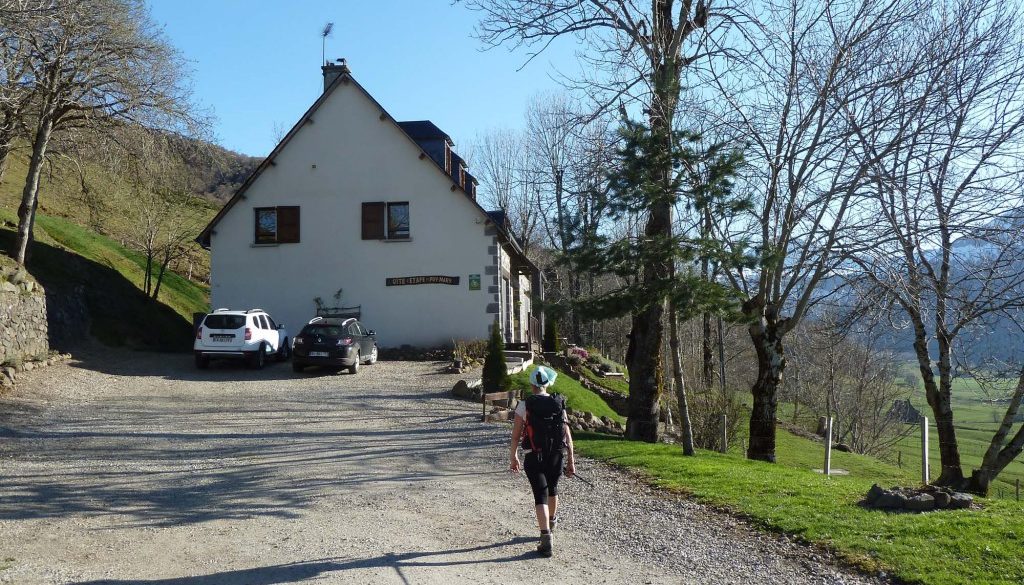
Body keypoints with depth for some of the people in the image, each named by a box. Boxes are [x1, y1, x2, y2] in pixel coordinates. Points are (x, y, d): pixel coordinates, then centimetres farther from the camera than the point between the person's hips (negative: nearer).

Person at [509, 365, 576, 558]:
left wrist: (513, 457, 7)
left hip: (534, 458, -3)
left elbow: (516, 435, -6)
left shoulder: (524, 405, -8)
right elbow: (567, 435, -2)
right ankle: (552, 521, 50)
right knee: (552, 488, 26)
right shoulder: (559, 404, -1)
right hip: (556, 457, 3)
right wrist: (571, 461, 3)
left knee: (541, 496, -2)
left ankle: (546, 539, -15)